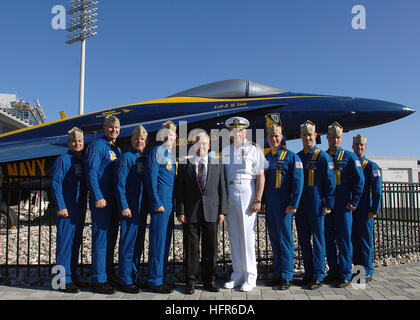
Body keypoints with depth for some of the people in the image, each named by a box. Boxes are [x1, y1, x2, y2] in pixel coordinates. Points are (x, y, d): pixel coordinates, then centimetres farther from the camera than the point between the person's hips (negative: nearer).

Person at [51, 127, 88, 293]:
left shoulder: (83, 161, 15)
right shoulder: (63, 160, -5)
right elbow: (55, 184, -11)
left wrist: (85, 207, 13)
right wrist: (60, 206, -17)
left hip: (80, 210, 7)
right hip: (67, 210, -7)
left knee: (76, 243, 12)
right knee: (65, 242, -3)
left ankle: (73, 276, 22)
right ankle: (64, 280, 4)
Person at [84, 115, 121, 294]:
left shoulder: (117, 149, 17)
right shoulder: (97, 146, -6)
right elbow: (91, 173, -13)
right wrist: (98, 197, -19)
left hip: (114, 201, 8)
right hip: (101, 200, -8)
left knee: (111, 239, 13)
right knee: (101, 238, -4)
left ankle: (108, 275, 24)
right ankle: (98, 280, 5)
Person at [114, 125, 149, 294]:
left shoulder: (145, 159, 15)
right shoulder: (126, 158, -6)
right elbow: (119, 184, -12)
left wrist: (147, 206, 12)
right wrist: (124, 207, -17)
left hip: (142, 209, 7)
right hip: (129, 209, -7)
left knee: (138, 244, 13)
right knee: (128, 244, -2)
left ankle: (134, 277, 24)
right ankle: (125, 281, 8)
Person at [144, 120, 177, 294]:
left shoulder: (172, 153, 17)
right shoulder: (156, 152, -7)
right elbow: (151, 179, -12)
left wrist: (174, 203, 14)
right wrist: (157, 203, -16)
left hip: (170, 203, 8)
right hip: (160, 203, -8)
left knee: (165, 242, 12)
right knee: (158, 241, -4)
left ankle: (160, 278, 22)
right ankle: (154, 281, 6)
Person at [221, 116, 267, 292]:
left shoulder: (254, 150, 1)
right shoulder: (225, 151, 14)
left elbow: (261, 176, -5)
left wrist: (257, 200, -14)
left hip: (247, 194, -5)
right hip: (229, 195, 5)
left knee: (247, 236, -3)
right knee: (233, 236, 10)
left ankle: (250, 277, 9)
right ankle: (237, 275, 21)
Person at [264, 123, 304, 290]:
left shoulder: (291, 156, -3)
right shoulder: (266, 158, 13)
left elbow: (298, 181, -9)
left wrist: (294, 204, -15)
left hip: (284, 205, -6)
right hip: (269, 205, 6)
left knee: (285, 239, -1)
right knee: (274, 239, 11)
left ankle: (287, 276, 8)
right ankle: (277, 274, 21)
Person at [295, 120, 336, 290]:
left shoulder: (323, 156, -2)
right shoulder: (297, 157, 13)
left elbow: (330, 182, -4)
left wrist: (328, 204, -9)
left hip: (316, 204, -5)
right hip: (300, 205, 5)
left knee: (318, 239, 0)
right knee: (303, 240, 10)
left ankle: (318, 276, 9)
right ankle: (308, 273, 21)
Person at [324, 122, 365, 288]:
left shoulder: (349, 156, 2)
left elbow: (359, 179, -1)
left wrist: (354, 201, -8)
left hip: (343, 205, -4)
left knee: (344, 239, -1)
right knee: (328, 239, 8)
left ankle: (345, 274, 7)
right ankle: (333, 270, 19)